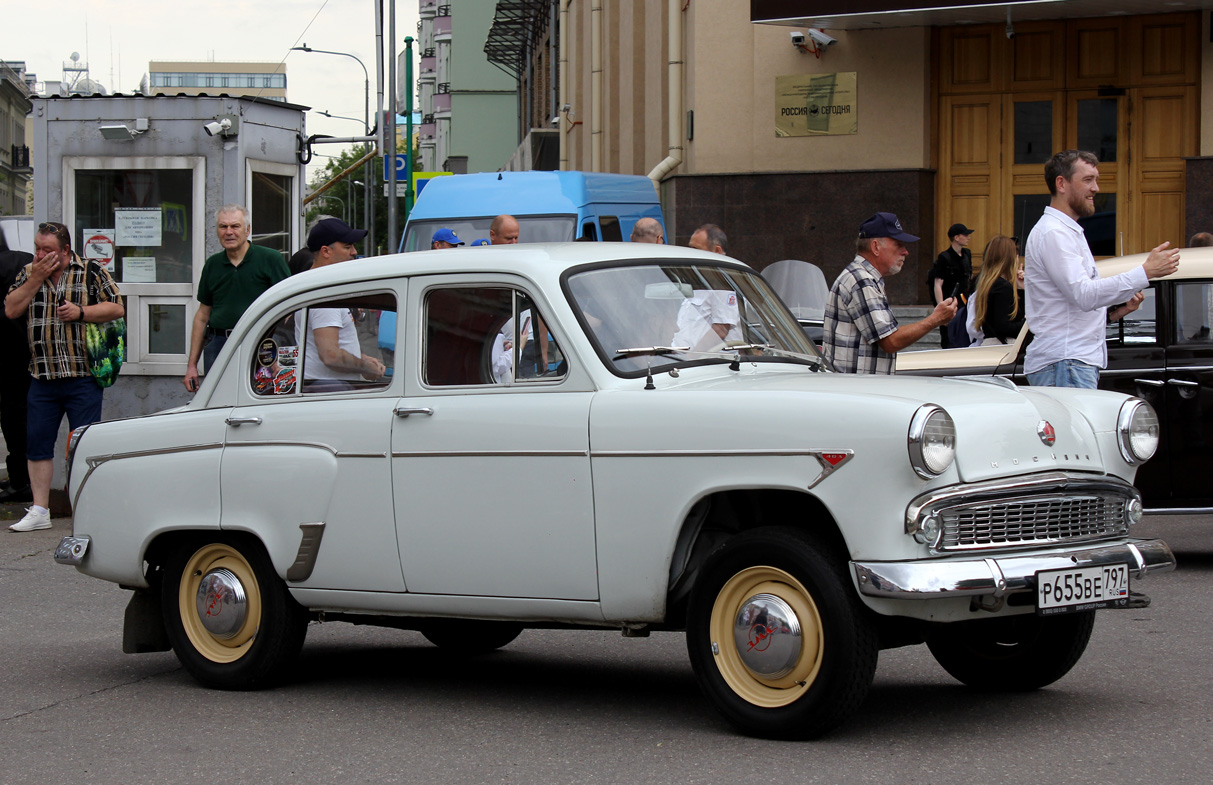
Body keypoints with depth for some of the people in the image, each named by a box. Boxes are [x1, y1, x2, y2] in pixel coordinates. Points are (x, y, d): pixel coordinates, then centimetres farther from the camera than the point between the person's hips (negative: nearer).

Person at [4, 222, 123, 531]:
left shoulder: (92, 272, 0)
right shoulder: (28, 273, 11)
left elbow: (117, 308, -1)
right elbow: (11, 310, 0)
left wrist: (81, 312, -14)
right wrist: (37, 278, -7)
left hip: (82, 376, -4)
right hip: (42, 377, 4)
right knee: (37, 443, 5)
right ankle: (39, 511, 13)